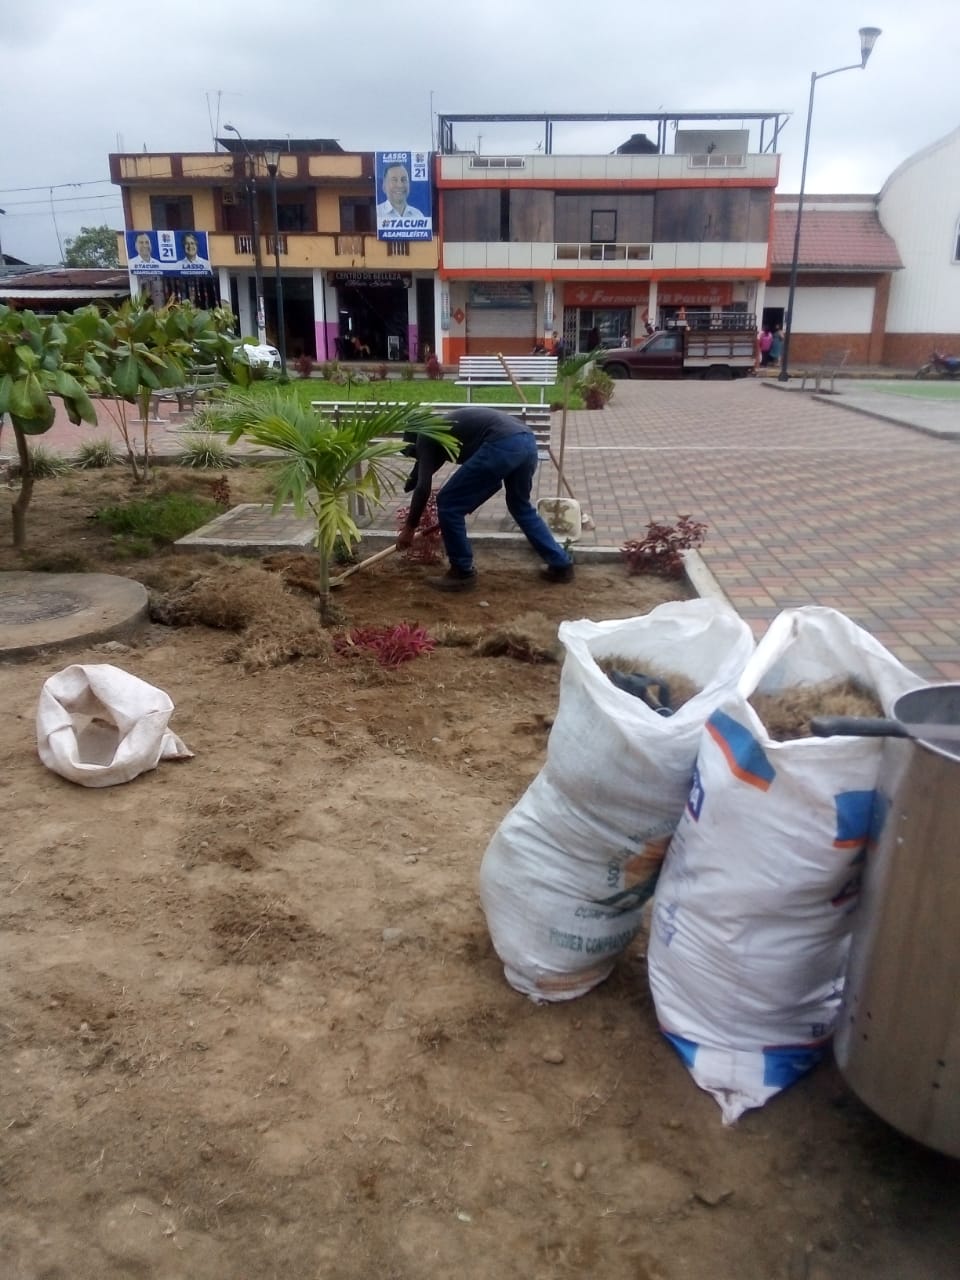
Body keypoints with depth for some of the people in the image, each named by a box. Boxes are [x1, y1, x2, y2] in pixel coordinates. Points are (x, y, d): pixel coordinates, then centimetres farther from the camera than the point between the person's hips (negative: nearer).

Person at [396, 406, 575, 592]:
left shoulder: (426, 436, 16)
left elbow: (423, 487, 5)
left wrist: (410, 527, 15)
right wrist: (469, 503, 47)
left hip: (502, 445, -9)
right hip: (527, 440, 9)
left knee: (448, 504, 6)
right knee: (521, 506, 31)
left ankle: (462, 573, 15)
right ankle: (561, 565, 35)